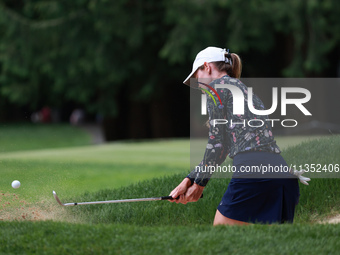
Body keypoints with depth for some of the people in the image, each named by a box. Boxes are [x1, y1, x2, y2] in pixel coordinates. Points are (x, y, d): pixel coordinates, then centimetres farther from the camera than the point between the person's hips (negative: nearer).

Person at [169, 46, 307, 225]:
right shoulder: (246, 90, 32)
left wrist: (199, 184, 13)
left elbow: (217, 144, 2)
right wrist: (190, 179, 27)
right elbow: (221, 149, 30)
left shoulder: (218, 85, 7)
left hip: (254, 170, -8)